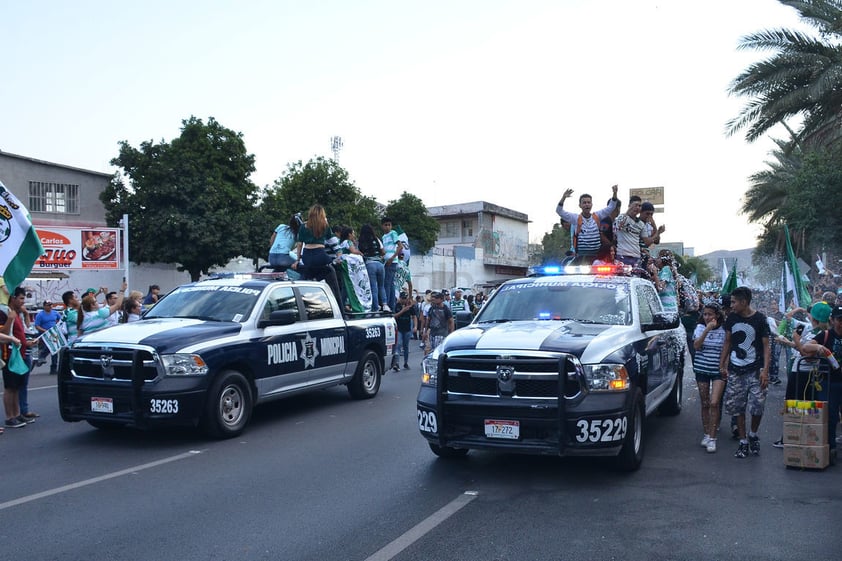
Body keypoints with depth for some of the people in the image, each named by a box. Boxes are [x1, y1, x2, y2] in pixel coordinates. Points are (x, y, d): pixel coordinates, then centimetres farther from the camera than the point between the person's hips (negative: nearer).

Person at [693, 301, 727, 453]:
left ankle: (712, 438, -6)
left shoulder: (724, 330, -2)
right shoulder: (700, 328, 1)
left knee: (714, 403, -12)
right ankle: (706, 434, 23)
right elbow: (696, 345, -13)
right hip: (702, 370, 2)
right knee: (704, 404, 10)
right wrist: (707, 329, -22)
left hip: (718, 371, -2)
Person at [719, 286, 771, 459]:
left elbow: (766, 346, -5)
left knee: (757, 406, -7)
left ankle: (753, 434, 20)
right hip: (735, 371, 4)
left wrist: (765, 370, -13)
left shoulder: (759, 319, -6)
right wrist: (722, 364, 9)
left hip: (755, 371, -4)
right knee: (737, 407, 4)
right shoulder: (732, 318, 5)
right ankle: (743, 442, 16)